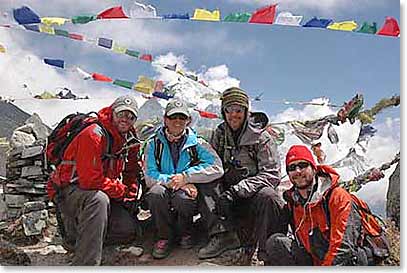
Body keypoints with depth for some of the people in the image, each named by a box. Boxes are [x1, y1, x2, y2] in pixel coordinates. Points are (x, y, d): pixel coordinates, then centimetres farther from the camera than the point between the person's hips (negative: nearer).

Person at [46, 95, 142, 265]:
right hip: (67, 191, -8)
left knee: (129, 229, -8)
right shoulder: (93, 135, -21)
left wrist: (130, 194, 2)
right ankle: (85, 264, -37)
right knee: (98, 199, -40)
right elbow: (91, 180, -27)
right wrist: (122, 190, -15)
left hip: (102, 193, 8)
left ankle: (76, 235, 9)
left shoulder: (128, 139, 5)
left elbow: (131, 171, 18)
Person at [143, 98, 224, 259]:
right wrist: (175, 182, -21)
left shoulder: (196, 143, 1)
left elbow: (216, 168, -13)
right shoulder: (154, 143, 3)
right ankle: (165, 237, -8)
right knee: (156, 191, -32)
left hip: (189, 195, -1)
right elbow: (150, 176, -7)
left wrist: (185, 177, -20)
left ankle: (185, 234, 0)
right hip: (163, 200, 1)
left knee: (182, 197, -34)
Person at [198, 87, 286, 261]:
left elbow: (271, 174, -13)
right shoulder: (218, 135, 8)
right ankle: (222, 235, -19)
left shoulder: (261, 137, -5)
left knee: (268, 197, -34)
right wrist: (222, 194, -18)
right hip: (228, 195, 4)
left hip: (253, 196, -4)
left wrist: (236, 190, -24)